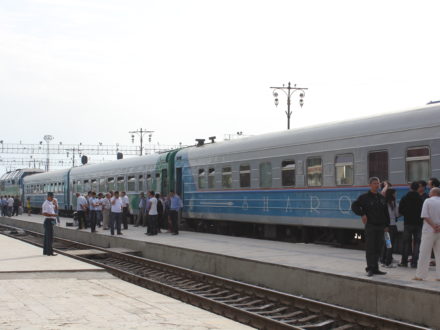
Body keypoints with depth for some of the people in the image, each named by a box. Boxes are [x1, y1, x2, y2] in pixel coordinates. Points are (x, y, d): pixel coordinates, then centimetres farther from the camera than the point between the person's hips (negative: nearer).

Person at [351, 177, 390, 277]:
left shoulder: (381, 198, 14)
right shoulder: (364, 197, -2)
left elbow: (386, 212, 18)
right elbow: (354, 206, -4)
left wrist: (386, 225, 12)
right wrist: (362, 214, -13)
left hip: (380, 226, 5)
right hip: (370, 226, -5)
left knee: (378, 248, 7)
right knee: (370, 248, -7)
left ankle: (375, 268, 13)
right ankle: (370, 268, -5)